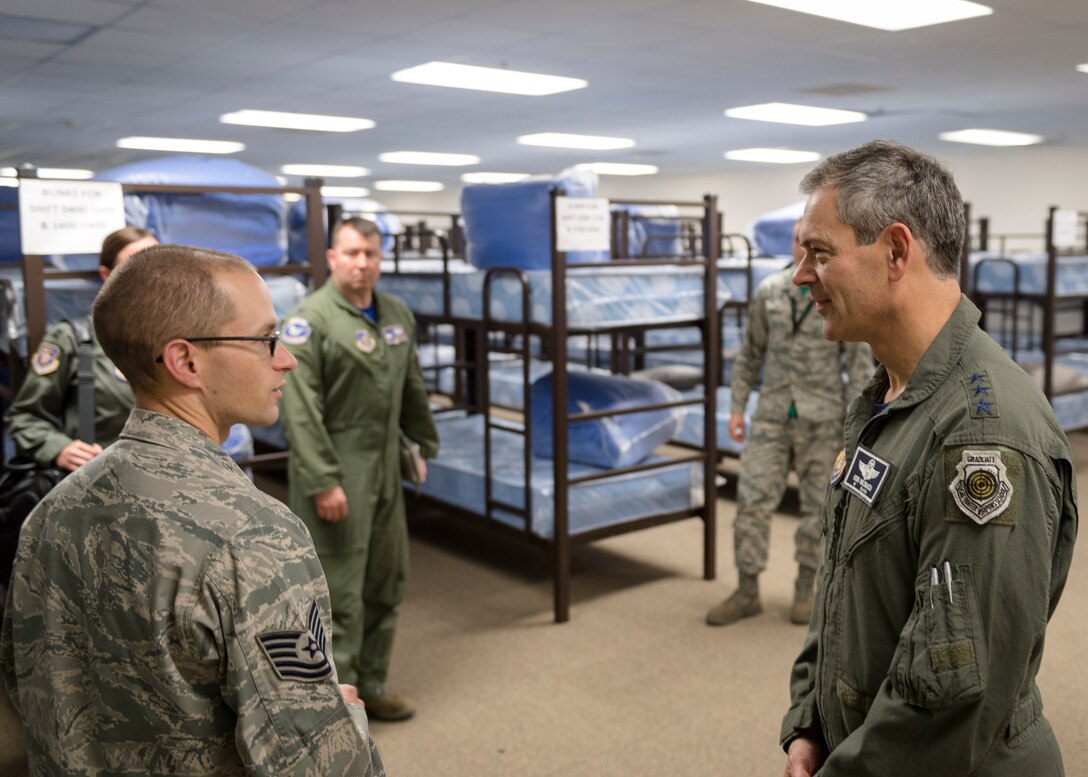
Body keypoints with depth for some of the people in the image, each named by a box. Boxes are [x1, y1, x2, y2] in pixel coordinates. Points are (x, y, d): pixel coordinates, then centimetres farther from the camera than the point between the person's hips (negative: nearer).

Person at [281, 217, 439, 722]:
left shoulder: (397, 316, 10)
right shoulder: (310, 319, -12)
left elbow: (412, 390, 20)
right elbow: (300, 409, -18)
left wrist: (424, 446, 18)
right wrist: (322, 482, -21)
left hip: (385, 471, 7)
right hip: (335, 474, -7)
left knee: (385, 583, 15)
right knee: (338, 591, -1)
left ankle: (371, 685, 31)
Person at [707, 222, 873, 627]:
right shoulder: (768, 291, 2)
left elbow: (860, 365, -5)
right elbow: (751, 354, 9)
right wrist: (736, 407, 6)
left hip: (823, 420, -2)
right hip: (772, 415, 2)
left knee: (817, 506, 8)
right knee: (753, 500, -2)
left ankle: (805, 589, 24)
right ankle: (747, 592, 9)